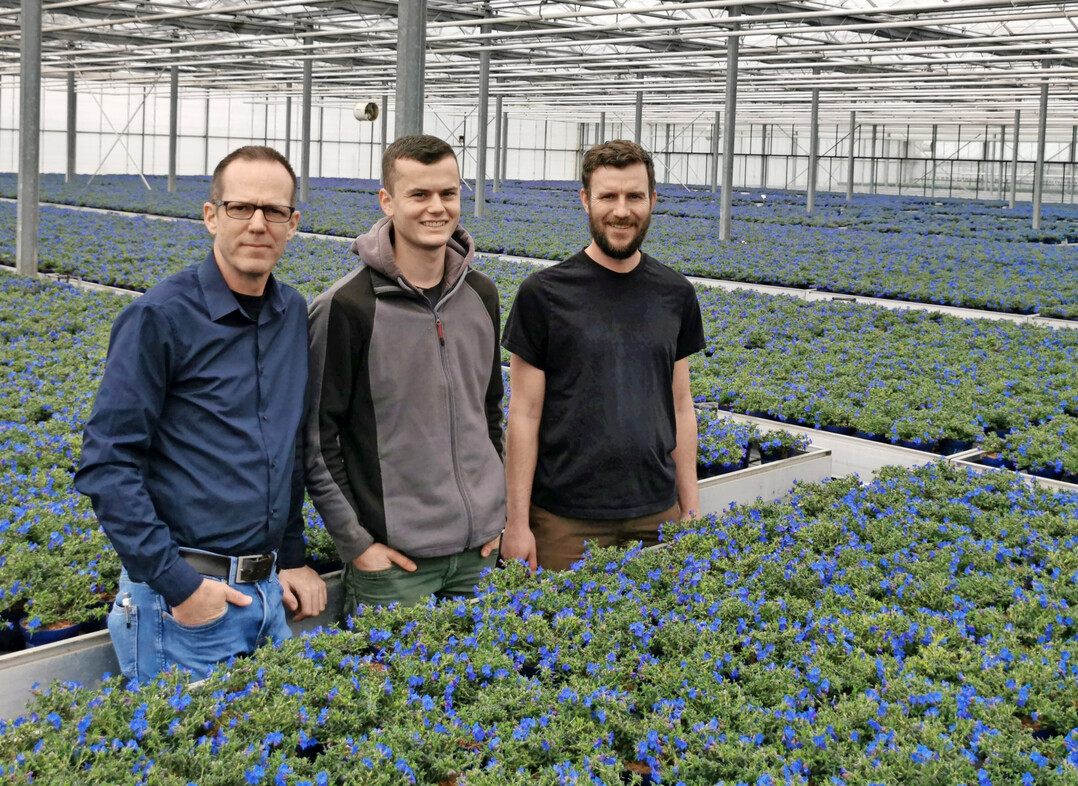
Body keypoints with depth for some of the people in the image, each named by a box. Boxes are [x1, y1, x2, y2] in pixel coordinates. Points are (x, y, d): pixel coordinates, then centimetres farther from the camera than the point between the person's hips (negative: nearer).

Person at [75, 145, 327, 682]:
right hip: (185, 597, -6)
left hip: (269, 593, 6)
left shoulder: (294, 315, 7)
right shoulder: (159, 319, -13)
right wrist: (177, 583, -18)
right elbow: (105, 464, -16)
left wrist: (291, 557, 15)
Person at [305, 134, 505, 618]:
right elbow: (315, 438, -10)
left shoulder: (480, 295, 5)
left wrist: (495, 510, 11)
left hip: (479, 549, 6)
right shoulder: (345, 307, -13)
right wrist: (354, 541, -12)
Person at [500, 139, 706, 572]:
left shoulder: (676, 295, 7)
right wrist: (517, 522, -8)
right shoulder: (544, 293, -5)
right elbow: (525, 414, -5)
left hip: (658, 514, 4)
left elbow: (680, 406, 12)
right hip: (566, 520, -3)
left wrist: (691, 510, 9)